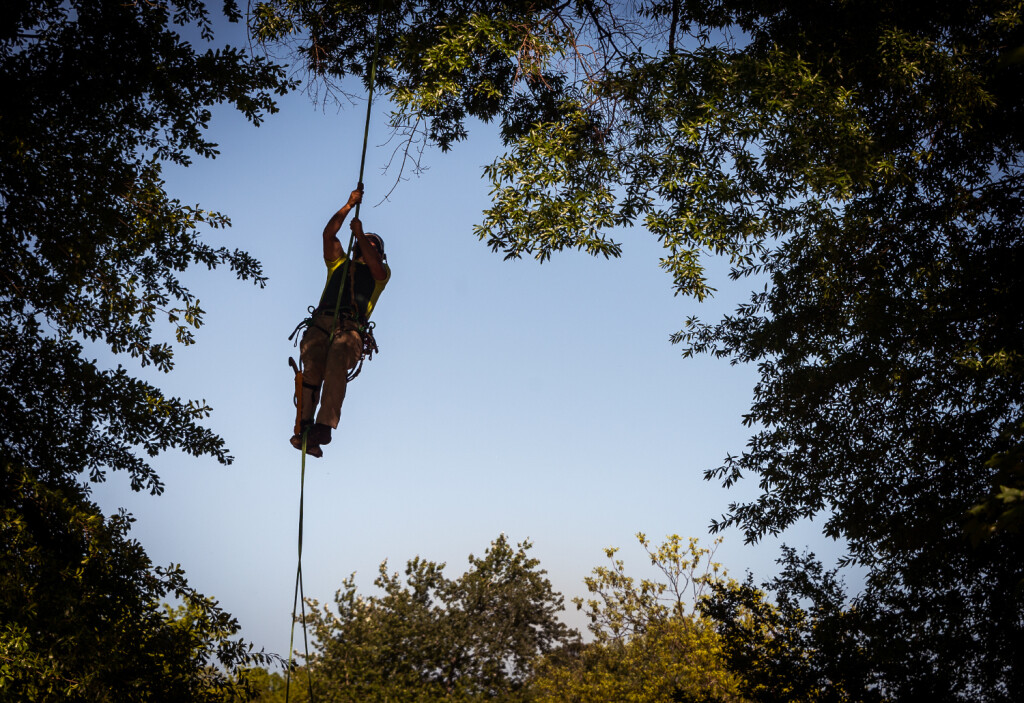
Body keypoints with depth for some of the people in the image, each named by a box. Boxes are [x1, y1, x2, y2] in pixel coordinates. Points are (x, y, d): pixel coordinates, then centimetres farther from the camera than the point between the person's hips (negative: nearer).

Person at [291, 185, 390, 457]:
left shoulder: (380, 273, 27)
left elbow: (375, 265, 4)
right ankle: (305, 428, -40)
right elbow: (328, 234, 23)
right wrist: (350, 205, 24)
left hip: (350, 329, -2)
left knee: (337, 364, -34)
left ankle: (324, 426, -48)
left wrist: (360, 233, 17)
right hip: (321, 323, 2)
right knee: (313, 366, -28)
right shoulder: (339, 263, 36)